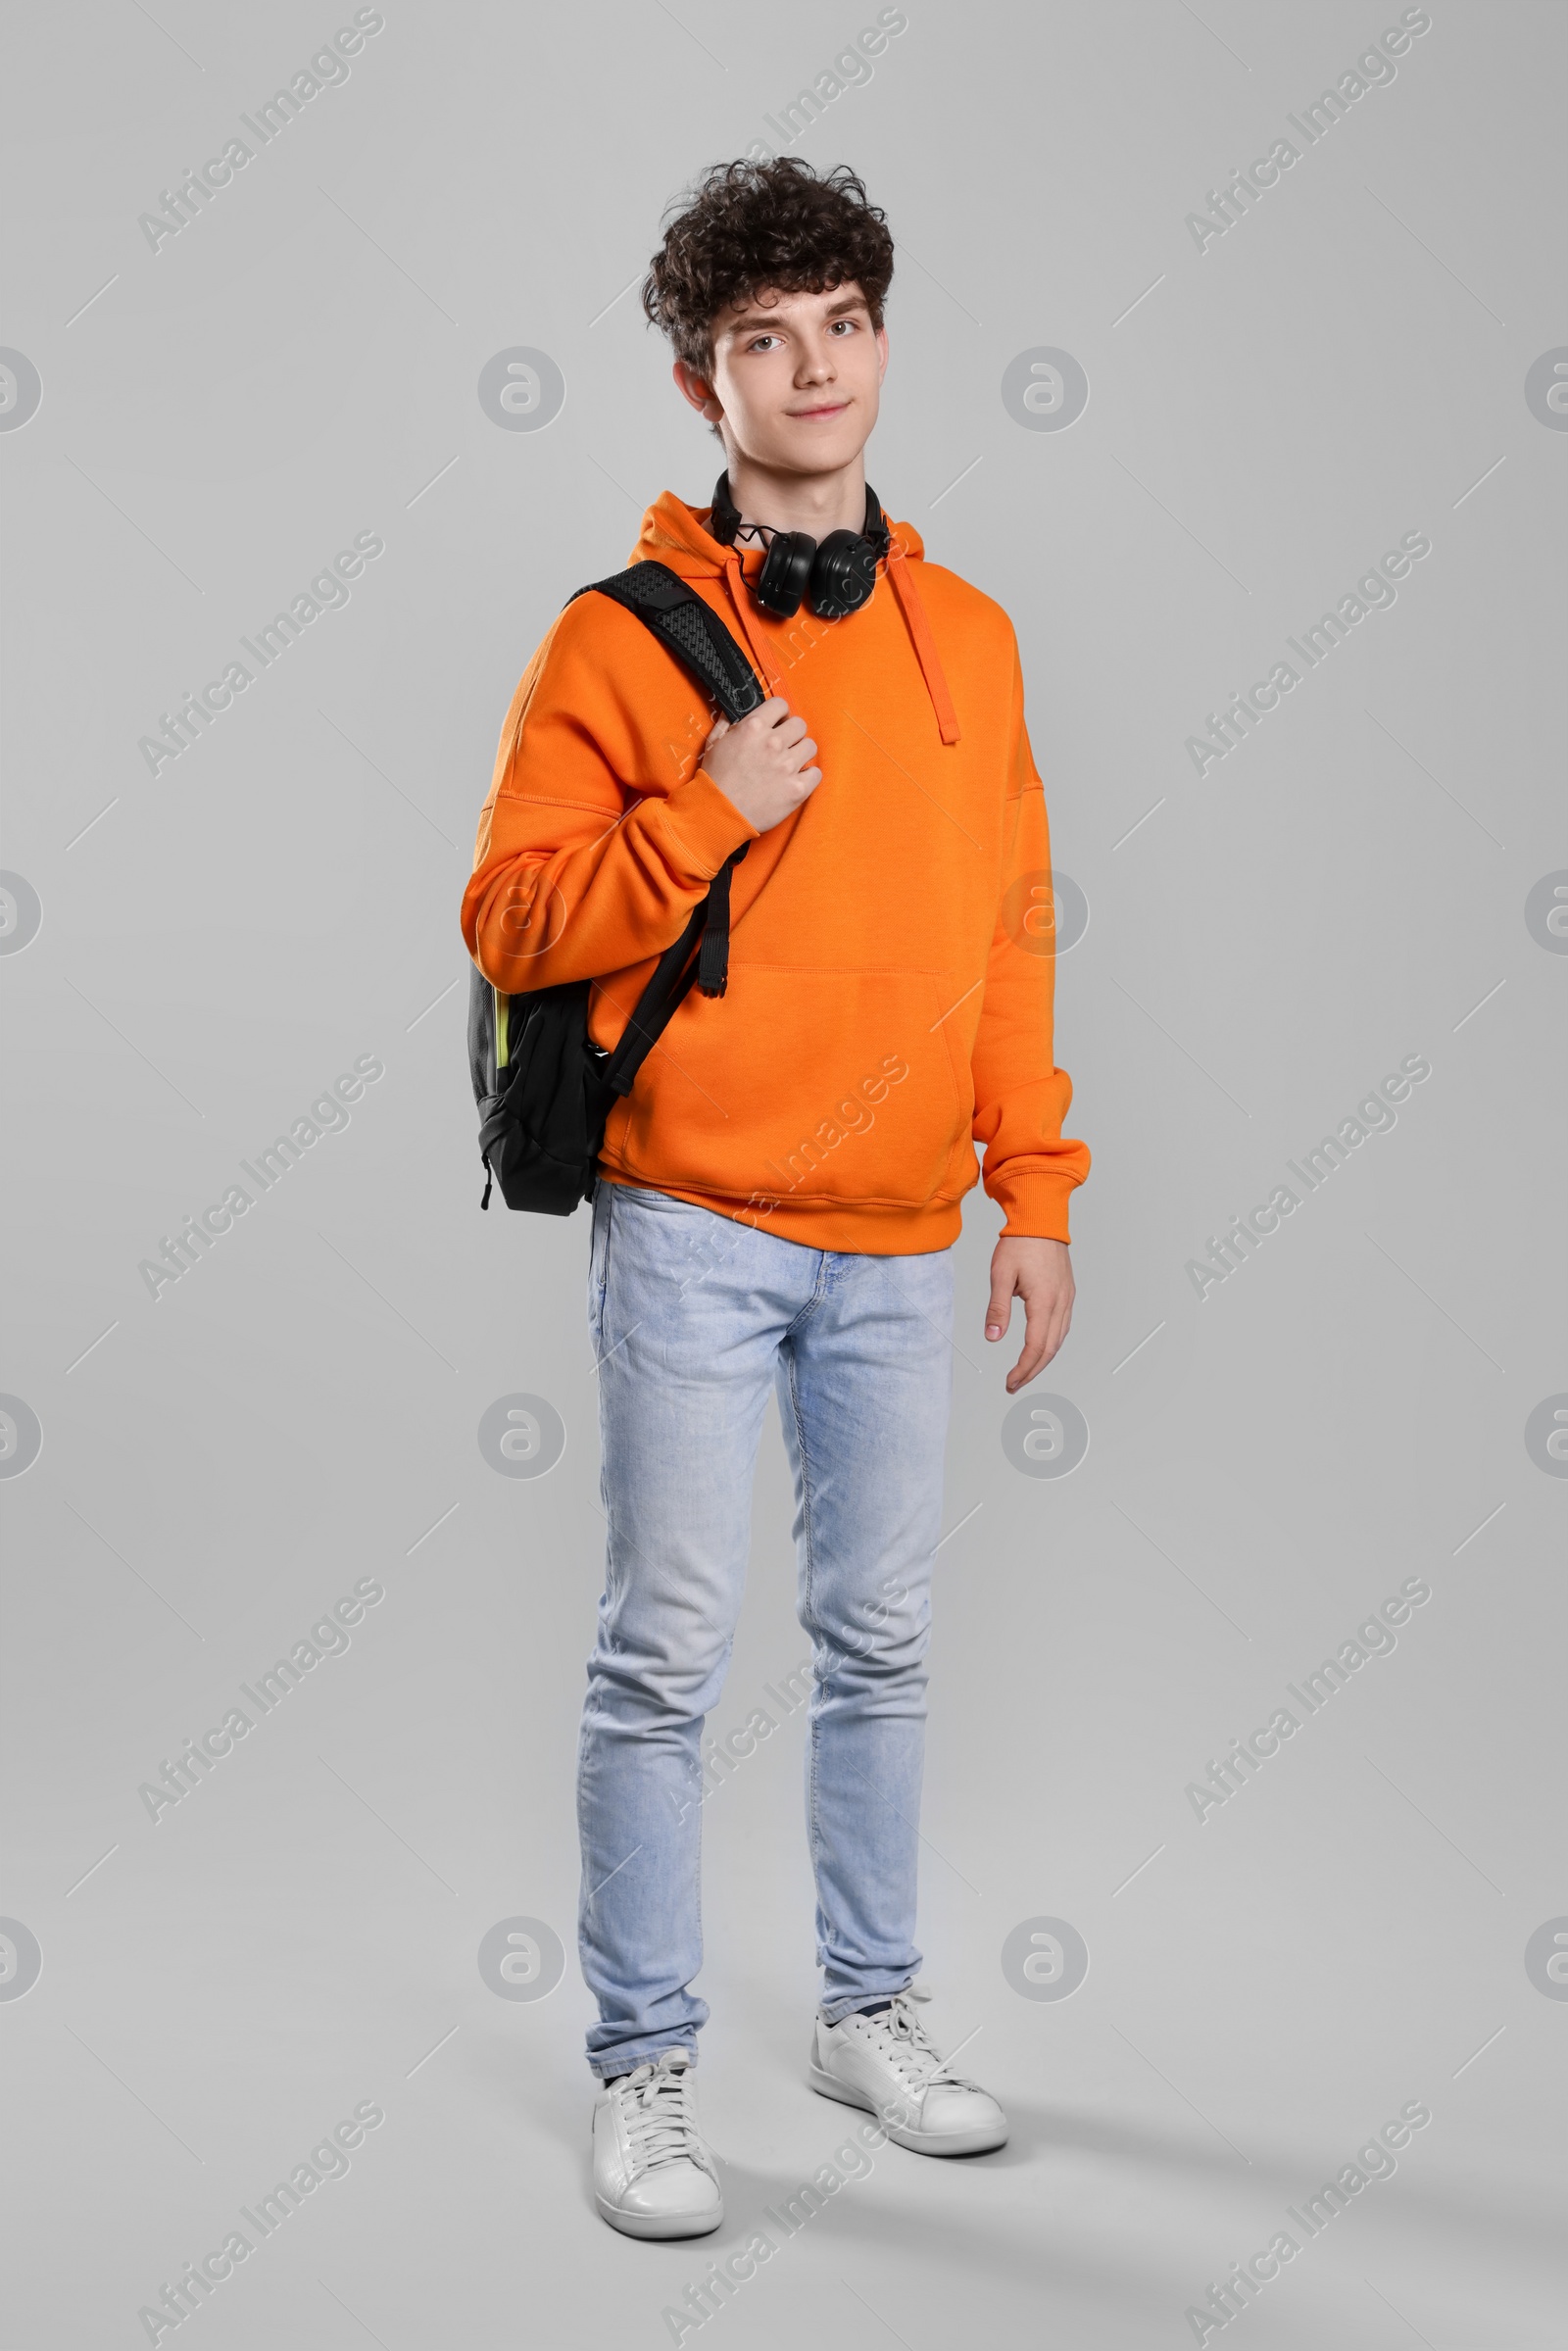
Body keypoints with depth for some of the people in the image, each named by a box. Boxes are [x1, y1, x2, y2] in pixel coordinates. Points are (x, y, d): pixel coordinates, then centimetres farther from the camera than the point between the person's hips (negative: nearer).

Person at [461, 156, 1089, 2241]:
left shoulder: (967, 636, 10)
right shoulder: (622, 636, -3)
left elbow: (1013, 931, 12)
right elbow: (510, 922, -5)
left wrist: (1039, 1191, 9)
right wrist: (705, 816, -17)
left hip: (903, 1243, 4)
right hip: (691, 1226, -4)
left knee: (883, 1641, 12)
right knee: (670, 1654, 0)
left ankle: (871, 2010, 29)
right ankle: (646, 2068, 13)